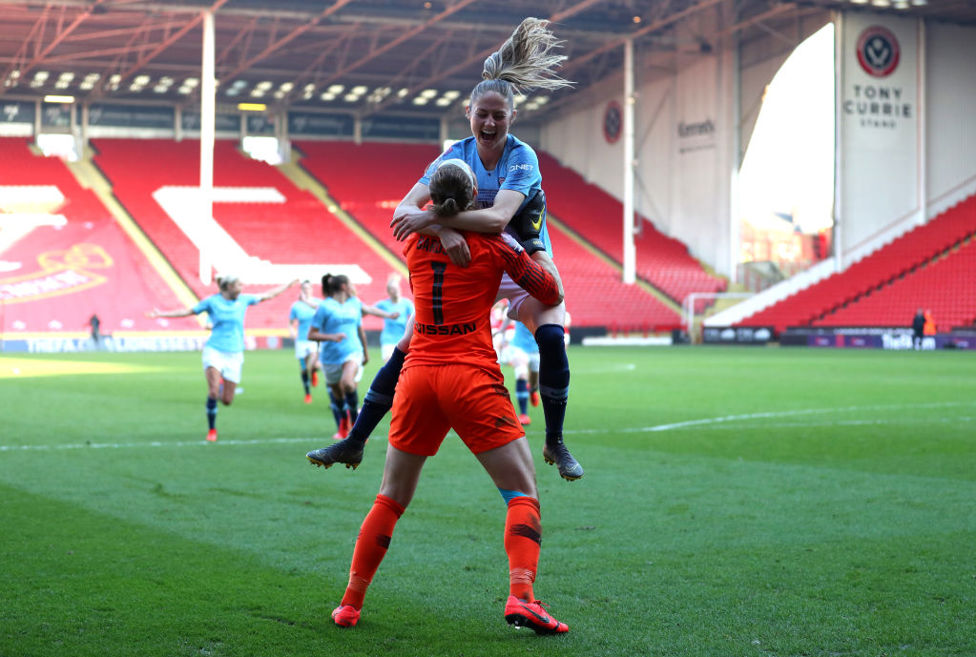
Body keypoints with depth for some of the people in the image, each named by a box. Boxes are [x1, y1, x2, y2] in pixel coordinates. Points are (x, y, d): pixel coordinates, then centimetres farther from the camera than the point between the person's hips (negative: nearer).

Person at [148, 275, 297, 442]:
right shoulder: (212, 301, 0)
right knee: (213, 392, -19)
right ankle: (212, 429, -3)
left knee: (227, 400, 0)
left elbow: (268, 295, 19)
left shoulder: (244, 300, 7)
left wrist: (289, 285, 23)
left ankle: (221, 384, 35)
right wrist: (160, 314, 0)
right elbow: (187, 311, 5)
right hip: (214, 351, -3)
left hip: (234, 354, 3)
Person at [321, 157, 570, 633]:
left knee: (390, 500, 16)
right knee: (523, 494, 1)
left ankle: (350, 604, 17)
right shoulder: (495, 245, -2)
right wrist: (541, 256, 24)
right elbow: (552, 293, 6)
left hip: (417, 376, 4)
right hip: (472, 379, -4)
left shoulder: (415, 241, 8)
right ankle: (520, 597, -17)